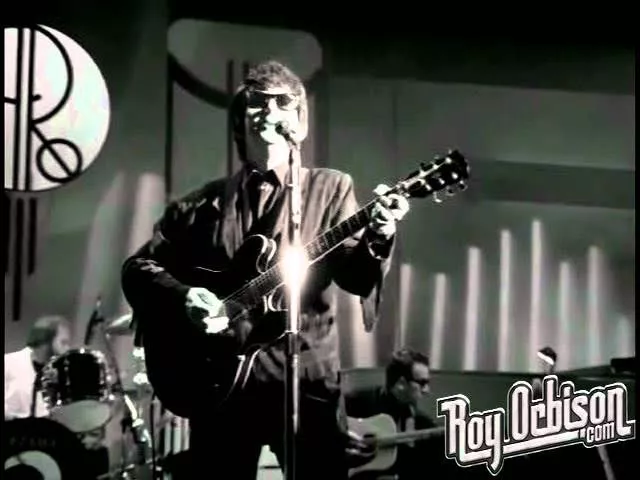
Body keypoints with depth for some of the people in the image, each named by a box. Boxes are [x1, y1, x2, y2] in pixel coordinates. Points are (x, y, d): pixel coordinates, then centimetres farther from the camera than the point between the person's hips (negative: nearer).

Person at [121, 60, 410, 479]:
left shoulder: (330, 188, 7)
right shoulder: (201, 206, 12)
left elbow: (353, 274, -5)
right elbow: (138, 267, 11)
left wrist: (377, 237, -26)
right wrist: (182, 296, -9)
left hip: (307, 377, -2)